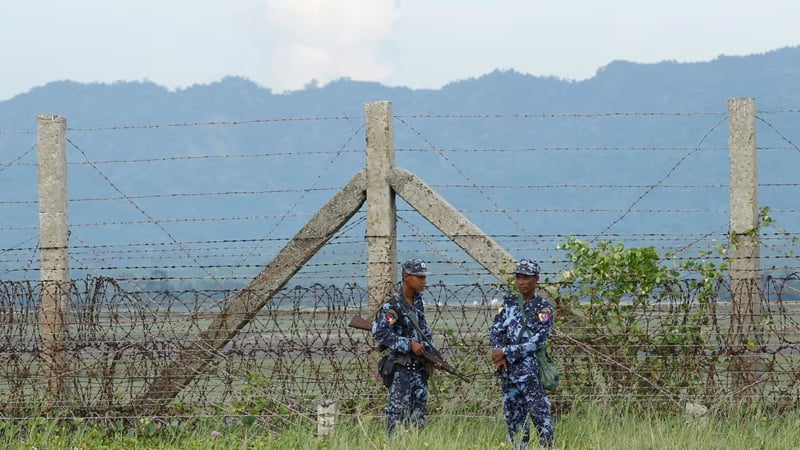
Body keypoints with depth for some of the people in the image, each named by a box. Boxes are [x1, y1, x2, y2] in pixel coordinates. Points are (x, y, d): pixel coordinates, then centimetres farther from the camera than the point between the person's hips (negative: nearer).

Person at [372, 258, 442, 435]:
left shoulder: (417, 301, 10)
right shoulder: (392, 306, -15)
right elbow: (380, 333, -22)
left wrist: (433, 352, 8)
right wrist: (409, 344, -22)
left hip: (419, 367, 8)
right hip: (401, 369, -8)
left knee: (419, 413, 9)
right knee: (398, 414, -7)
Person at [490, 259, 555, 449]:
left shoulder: (543, 308, -3)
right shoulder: (509, 302, 12)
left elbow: (536, 341, -13)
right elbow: (496, 331, 8)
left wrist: (506, 352, -15)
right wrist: (498, 356, -10)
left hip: (531, 371, -5)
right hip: (507, 370, 5)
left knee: (540, 416, -11)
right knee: (513, 418, 8)